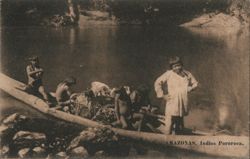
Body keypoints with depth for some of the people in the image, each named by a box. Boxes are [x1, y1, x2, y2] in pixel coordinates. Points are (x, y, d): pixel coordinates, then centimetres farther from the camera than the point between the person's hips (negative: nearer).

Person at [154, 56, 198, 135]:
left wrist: (189, 88, 2)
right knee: (169, 124, -8)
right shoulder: (169, 74, -5)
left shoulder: (187, 74, 6)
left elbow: (195, 83, 20)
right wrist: (162, 95, -4)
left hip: (182, 104, 4)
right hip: (171, 103, -4)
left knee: (180, 126, 13)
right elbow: (157, 83, 0)